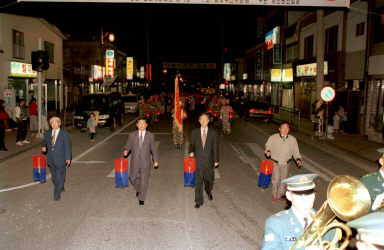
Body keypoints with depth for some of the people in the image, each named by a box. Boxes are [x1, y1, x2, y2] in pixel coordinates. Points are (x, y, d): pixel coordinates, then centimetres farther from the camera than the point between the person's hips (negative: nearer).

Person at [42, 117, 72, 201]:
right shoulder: (47, 133, 5)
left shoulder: (65, 134, -7)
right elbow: (44, 142, 13)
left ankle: (57, 194, 8)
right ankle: (61, 188, 40)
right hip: (51, 159, 5)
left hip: (60, 159, -5)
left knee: (59, 177, -2)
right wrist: (43, 147, -11)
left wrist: (68, 158, -7)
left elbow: (67, 146, -5)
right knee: (54, 177, 17)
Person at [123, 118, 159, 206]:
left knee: (144, 180, 3)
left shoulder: (150, 136, 0)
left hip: (145, 162, -1)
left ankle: (141, 198, 18)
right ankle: (139, 190, 41)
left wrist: (156, 160, 6)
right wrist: (125, 151, -18)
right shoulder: (132, 135, 2)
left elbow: (153, 149, 5)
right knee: (133, 178, 10)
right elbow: (128, 145, 5)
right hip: (135, 162, 2)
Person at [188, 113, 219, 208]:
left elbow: (215, 147, 4)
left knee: (209, 179, 12)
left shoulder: (213, 133, 2)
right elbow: (192, 144, 7)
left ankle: (209, 192, 45)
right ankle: (199, 201, 11)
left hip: (209, 161, 1)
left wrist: (216, 160, 3)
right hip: (198, 160, 0)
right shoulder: (194, 132, 4)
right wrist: (191, 152, -14)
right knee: (198, 181, -1)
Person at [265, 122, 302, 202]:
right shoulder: (273, 138, -9)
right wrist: (268, 151, -19)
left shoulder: (293, 140, -3)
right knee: (276, 179, -6)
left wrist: (298, 159, -12)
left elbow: (296, 151, 5)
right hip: (275, 163, -2)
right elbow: (268, 146, 2)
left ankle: (280, 195, 34)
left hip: (286, 163, 2)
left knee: (283, 180, 12)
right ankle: (274, 195, 19)